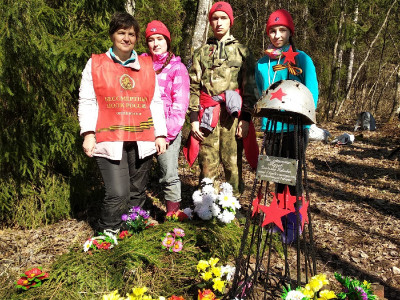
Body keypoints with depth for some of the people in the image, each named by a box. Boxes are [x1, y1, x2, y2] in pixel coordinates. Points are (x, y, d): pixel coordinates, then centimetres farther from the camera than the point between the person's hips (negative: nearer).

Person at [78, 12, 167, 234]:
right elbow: (87, 102, 3)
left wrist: (160, 134, 5)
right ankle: (106, 234, 10)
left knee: (138, 193, 10)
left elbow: (156, 103, 13)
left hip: (142, 140, 3)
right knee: (118, 194, -11)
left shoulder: (147, 66, 13)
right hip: (109, 140, -3)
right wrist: (88, 133, -9)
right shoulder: (95, 64, 6)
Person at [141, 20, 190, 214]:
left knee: (169, 175, -5)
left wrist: (168, 132, -9)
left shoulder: (177, 68, 6)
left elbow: (180, 104, 0)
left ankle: (173, 213, 10)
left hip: (168, 130, -3)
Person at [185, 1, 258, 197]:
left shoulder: (242, 51, 12)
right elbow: (194, 87, 10)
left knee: (233, 162, -2)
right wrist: (194, 117, 0)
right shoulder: (202, 52, 16)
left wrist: (245, 117, -6)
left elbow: (249, 87, 5)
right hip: (207, 115, 1)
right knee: (207, 163, 1)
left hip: (233, 114, -1)